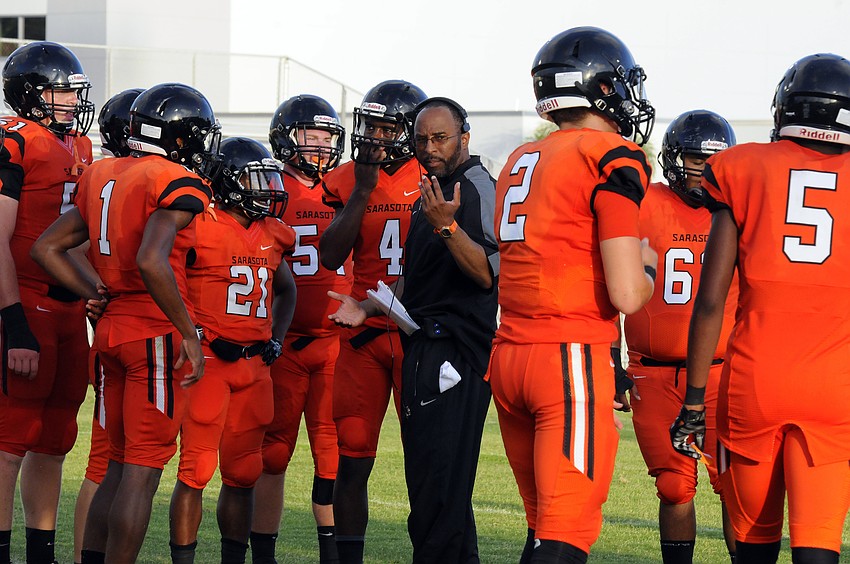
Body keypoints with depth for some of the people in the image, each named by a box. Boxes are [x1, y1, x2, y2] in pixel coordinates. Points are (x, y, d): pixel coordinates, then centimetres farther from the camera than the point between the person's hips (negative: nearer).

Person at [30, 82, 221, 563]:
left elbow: (46, 248, 14)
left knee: (121, 465, 16)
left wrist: (96, 297, 15)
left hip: (113, 326, 8)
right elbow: (152, 262, -26)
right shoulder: (179, 185, -12)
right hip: (159, 331, -8)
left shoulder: (104, 177, 13)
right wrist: (189, 334, -19)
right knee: (143, 471, -4)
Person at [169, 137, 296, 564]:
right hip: (208, 360, -6)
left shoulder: (271, 234, 13)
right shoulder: (200, 228, -9)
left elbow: (286, 289, 30)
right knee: (196, 470, -8)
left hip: (255, 364, 6)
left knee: (243, 474, 9)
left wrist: (277, 337, 16)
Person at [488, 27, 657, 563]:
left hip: (508, 354, 8)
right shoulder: (613, 160, -8)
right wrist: (647, 266, 7)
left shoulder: (520, 161, 16)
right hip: (573, 358, -7)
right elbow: (627, 296, -13)